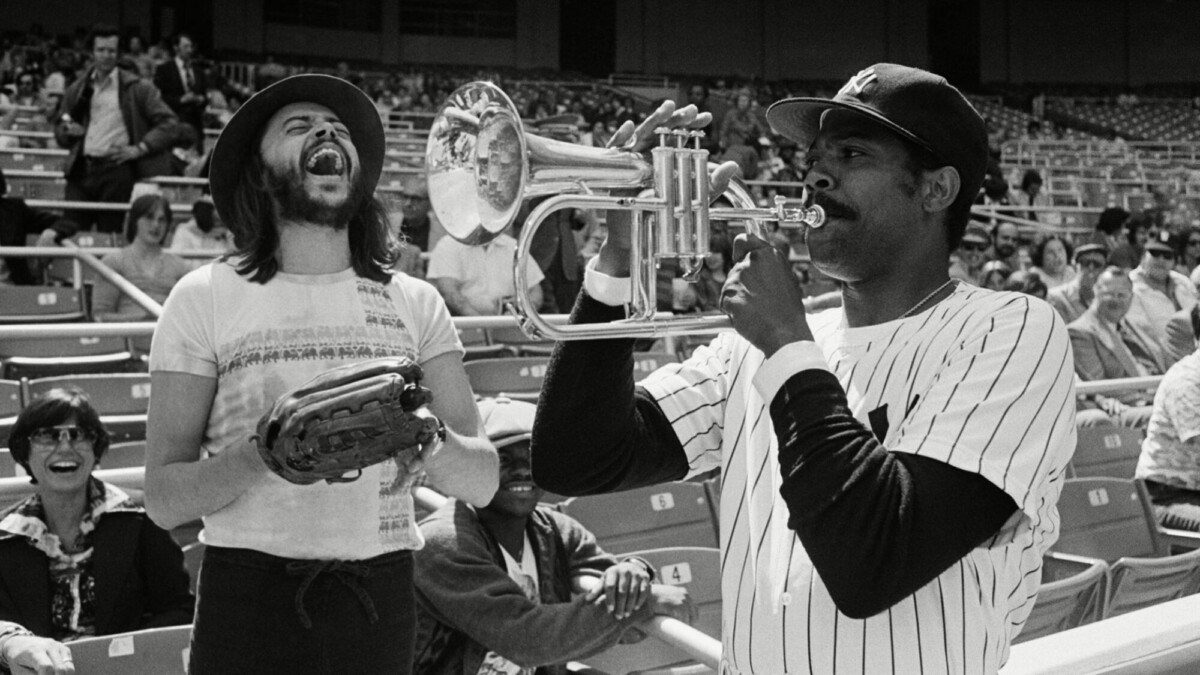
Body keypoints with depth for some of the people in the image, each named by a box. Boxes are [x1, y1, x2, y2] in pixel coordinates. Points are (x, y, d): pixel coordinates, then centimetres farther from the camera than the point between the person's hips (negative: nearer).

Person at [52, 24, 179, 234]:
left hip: (116, 169, -3)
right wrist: (67, 131, 0)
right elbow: (59, 127, 24)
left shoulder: (136, 88, 2)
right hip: (81, 168, 4)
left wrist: (138, 149, -10)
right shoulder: (77, 89, 14)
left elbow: (169, 122, -1)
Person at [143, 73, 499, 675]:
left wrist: (430, 439, -22)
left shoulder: (414, 302, 5)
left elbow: (482, 483, -1)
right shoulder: (204, 297, -2)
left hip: (381, 596, 2)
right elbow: (163, 499, -5)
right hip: (248, 596, -2)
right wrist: (266, 451, -23)